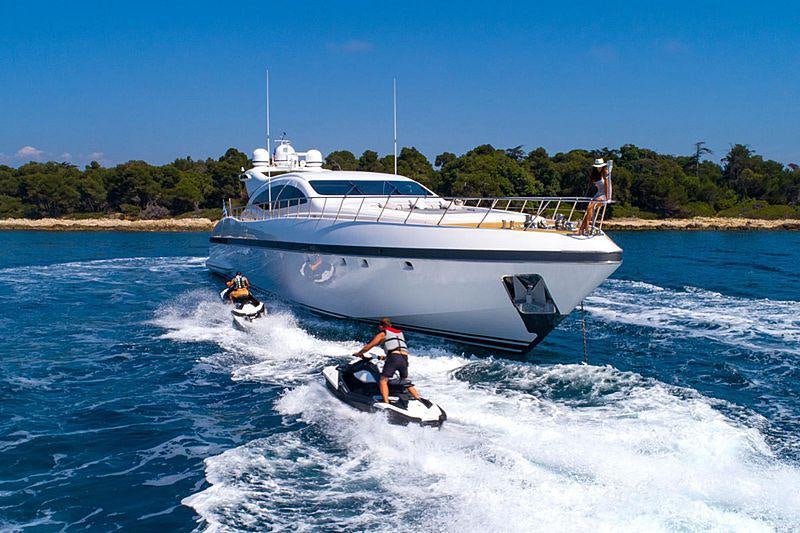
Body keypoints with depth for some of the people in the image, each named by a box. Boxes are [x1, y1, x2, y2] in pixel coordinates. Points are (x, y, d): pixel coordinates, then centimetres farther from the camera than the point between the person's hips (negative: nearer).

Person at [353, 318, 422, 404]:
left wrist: (359, 353, 33)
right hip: (405, 358, 6)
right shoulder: (400, 333, 31)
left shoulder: (382, 334, 14)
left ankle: (386, 403, -24)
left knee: (383, 380, -6)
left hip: (393, 358, -6)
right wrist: (385, 357, 49)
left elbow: (368, 346, 17)